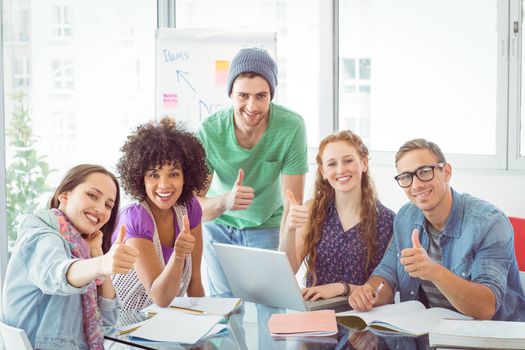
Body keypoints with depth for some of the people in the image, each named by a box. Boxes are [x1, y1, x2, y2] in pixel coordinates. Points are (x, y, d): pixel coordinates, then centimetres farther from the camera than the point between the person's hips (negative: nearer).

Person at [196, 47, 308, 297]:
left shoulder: (292, 128, -27)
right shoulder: (209, 131, -24)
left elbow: (292, 206, -24)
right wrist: (225, 201, -44)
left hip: (268, 227, -1)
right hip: (219, 226, 1)